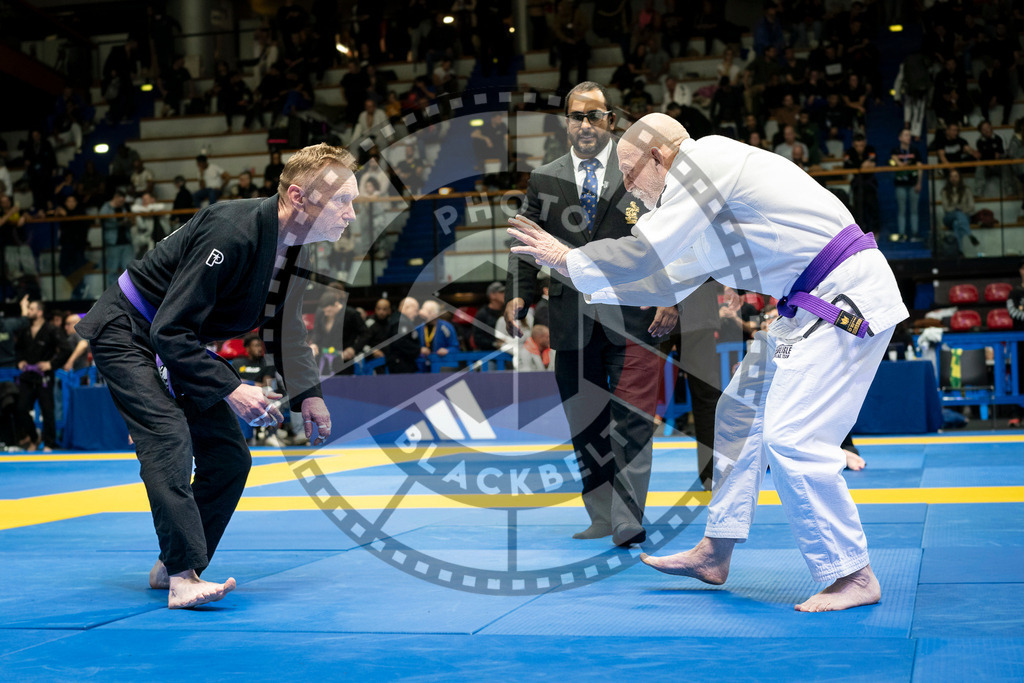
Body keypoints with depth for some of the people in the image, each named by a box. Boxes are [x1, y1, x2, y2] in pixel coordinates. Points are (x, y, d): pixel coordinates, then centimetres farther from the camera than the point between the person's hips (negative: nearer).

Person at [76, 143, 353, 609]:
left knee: (230, 456, 3)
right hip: (127, 332, -9)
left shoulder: (296, 245, -6)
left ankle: (173, 565, 15)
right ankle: (184, 577, -23)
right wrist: (230, 389, -32)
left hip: (179, 342, 9)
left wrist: (307, 393, -4)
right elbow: (169, 331, -31)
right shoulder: (231, 232, -33)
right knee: (169, 438, -26)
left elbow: (285, 326, 10)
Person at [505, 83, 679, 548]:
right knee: (584, 423, 6)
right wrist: (517, 295, 0)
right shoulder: (543, 179, 12)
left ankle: (628, 520, -4)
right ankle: (601, 518, 15)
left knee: (631, 419, -7)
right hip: (572, 317, 3)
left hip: (632, 315, -3)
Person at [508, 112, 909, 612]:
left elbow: (645, 254, -19)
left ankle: (853, 576, -3)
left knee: (792, 438, -14)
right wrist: (589, 281, 22)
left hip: (846, 299, -11)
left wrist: (566, 260, -6)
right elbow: (665, 277, 24)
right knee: (742, 411, 15)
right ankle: (716, 553, 24)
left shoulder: (705, 163, -15)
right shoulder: (702, 181, 17)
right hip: (815, 302, 11)